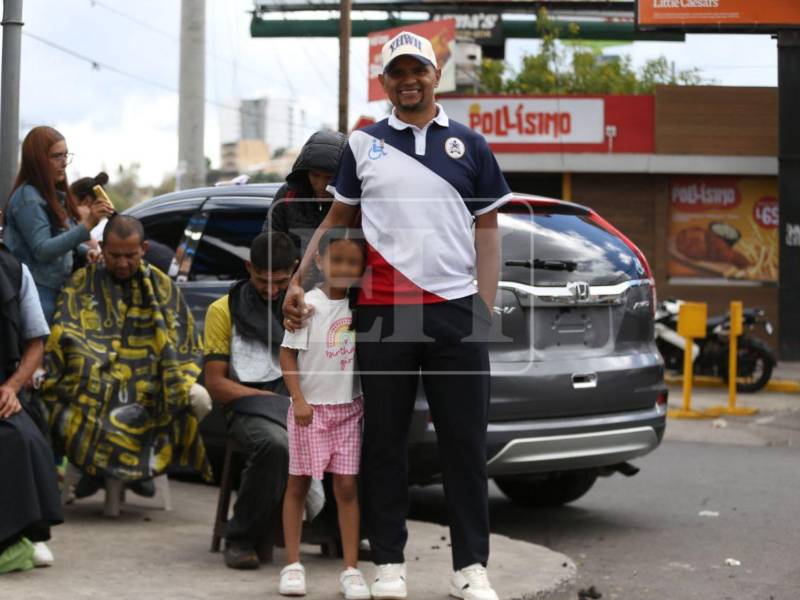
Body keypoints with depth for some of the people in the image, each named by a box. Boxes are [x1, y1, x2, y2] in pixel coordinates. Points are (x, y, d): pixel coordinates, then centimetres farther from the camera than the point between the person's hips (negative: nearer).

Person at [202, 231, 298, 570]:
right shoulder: (225, 310, 9)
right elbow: (215, 382, 3)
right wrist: (270, 398, -10)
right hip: (249, 406, -3)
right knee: (276, 444, -39)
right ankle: (242, 539, -21)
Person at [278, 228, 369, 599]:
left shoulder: (359, 306, 3)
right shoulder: (309, 304, -9)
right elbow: (287, 354, -9)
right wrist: (299, 401, -15)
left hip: (349, 409, 3)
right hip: (311, 408, -3)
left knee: (347, 487, 2)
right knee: (298, 484, 5)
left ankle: (351, 569, 5)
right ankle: (292, 565, 12)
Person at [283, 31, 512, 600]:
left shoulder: (469, 145, 10)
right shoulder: (363, 144, 10)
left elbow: (487, 231, 9)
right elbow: (336, 220, 14)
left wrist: (486, 308, 0)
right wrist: (298, 281, 4)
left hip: (456, 312, 0)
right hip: (382, 312, 0)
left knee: (465, 443, 1)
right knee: (385, 442, 5)